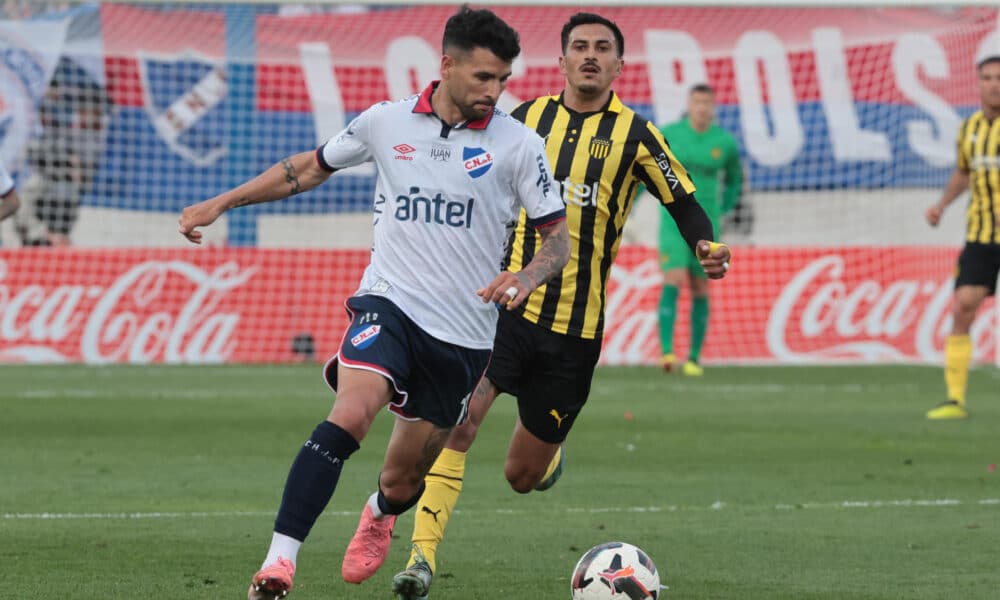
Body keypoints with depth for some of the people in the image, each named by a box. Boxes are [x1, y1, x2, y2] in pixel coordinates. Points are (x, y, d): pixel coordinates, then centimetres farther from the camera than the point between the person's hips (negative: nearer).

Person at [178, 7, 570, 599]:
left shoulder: (519, 144, -3)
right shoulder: (386, 122, 1)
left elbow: (559, 237, 1)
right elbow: (311, 167, 17)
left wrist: (527, 278, -21)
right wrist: (222, 202, 15)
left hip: (465, 336, 1)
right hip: (389, 304, -1)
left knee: (403, 481, 10)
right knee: (350, 417, -30)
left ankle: (378, 516, 50)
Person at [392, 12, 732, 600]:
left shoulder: (634, 135, 3)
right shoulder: (527, 119, 7)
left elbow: (685, 204, 8)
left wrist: (708, 248, -12)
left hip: (575, 329, 0)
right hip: (505, 304, 0)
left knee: (522, 477, 6)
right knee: (456, 418, -26)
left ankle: (549, 451, 45)